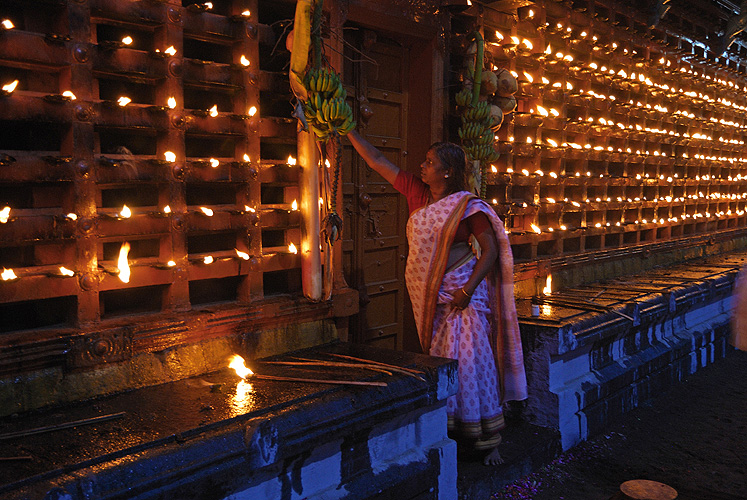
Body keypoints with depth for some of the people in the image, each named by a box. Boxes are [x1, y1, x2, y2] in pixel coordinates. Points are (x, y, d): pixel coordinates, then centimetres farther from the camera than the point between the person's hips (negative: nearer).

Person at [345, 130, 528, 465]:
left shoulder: (467, 205, -10)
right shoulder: (417, 192, 6)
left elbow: (491, 250, -11)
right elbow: (377, 161, 11)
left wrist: (468, 290, -19)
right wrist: (348, 131, 12)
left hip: (458, 295, -6)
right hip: (426, 296, 6)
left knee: (469, 362, -6)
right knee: (434, 363, 11)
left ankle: (488, 443, 5)